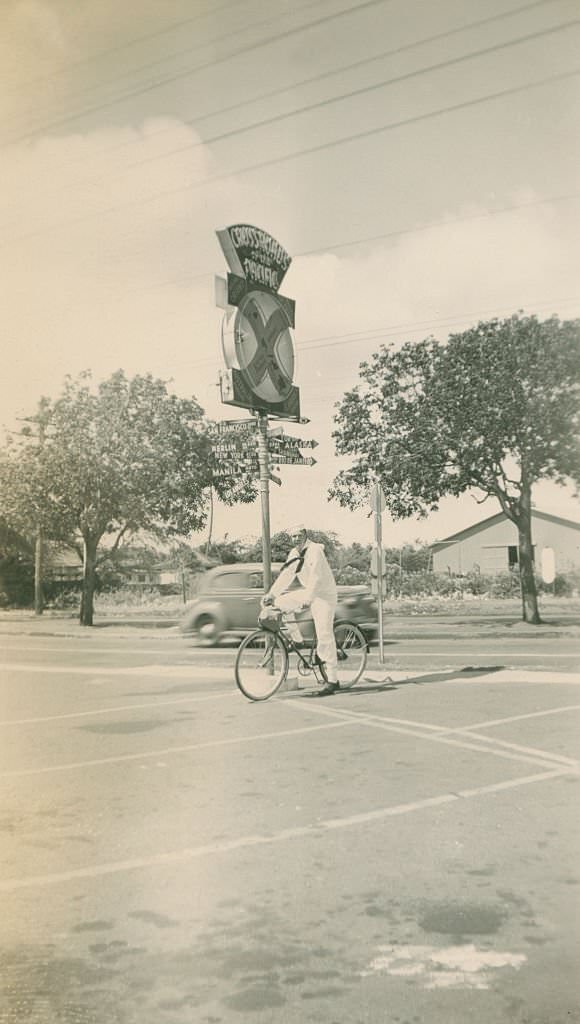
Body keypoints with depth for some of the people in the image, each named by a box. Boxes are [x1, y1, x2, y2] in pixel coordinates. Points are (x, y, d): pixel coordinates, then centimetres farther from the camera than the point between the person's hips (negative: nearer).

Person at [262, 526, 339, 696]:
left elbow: (316, 577, -30)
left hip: (324, 594, -8)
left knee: (325, 636, -12)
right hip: (307, 591, 8)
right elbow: (286, 575, 3)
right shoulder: (294, 553, 5)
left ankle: (333, 680, -6)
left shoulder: (315, 550, -19)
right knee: (279, 602, -5)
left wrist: (307, 598, -41)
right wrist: (270, 594, -6)